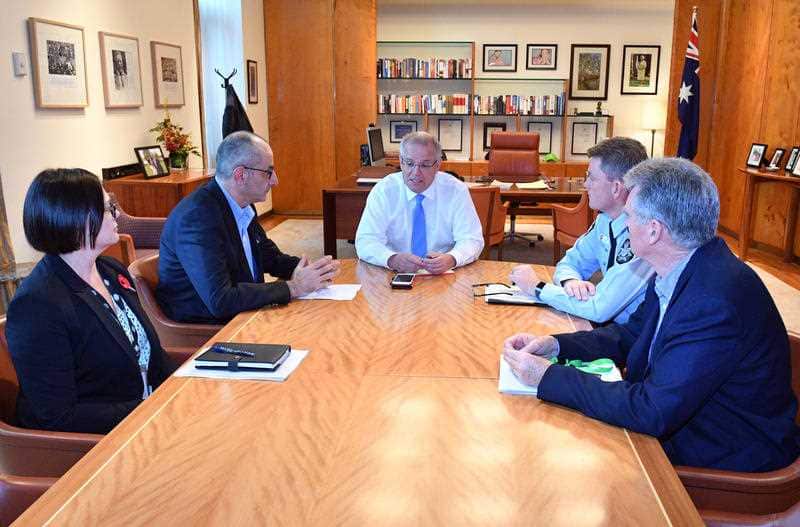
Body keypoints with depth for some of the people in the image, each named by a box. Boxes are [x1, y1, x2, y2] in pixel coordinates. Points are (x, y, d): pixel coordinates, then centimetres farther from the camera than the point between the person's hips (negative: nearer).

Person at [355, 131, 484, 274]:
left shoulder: (456, 190, -4)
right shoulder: (383, 191, -5)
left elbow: (472, 240, -6)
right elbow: (365, 242, -10)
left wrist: (451, 259, -29)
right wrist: (392, 259, -31)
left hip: (442, 277, 0)